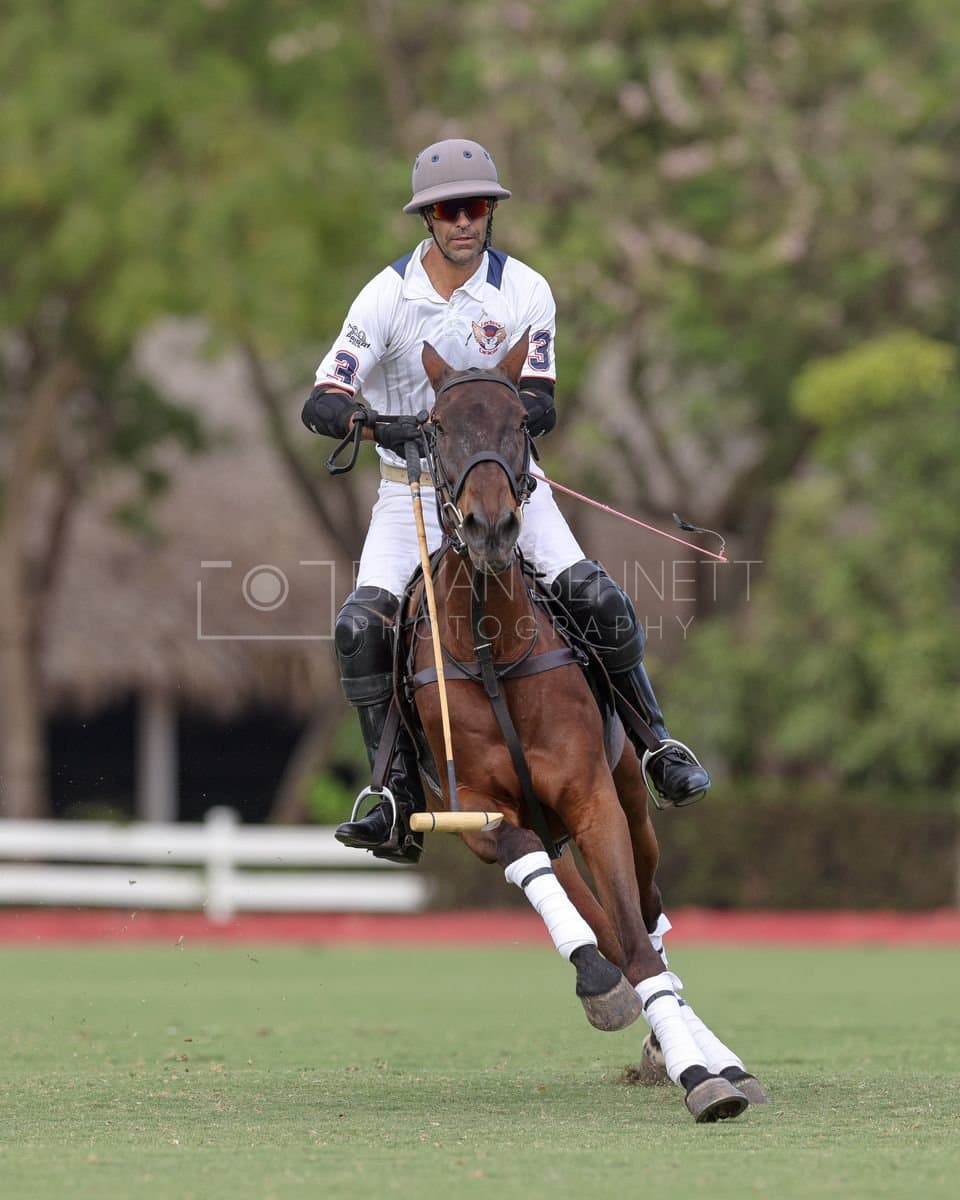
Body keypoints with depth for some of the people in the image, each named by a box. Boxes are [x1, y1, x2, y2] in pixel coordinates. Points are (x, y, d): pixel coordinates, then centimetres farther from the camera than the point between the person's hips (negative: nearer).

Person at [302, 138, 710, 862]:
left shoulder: (524, 291, -7)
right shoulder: (388, 295, -10)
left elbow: (539, 405, -14)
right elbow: (322, 400, -16)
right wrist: (362, 417, -40)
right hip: (412, 489, 0)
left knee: (600, 601, -16)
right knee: (361, 626, -20)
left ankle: (657, 747, 4)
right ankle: (399, 800, -12)